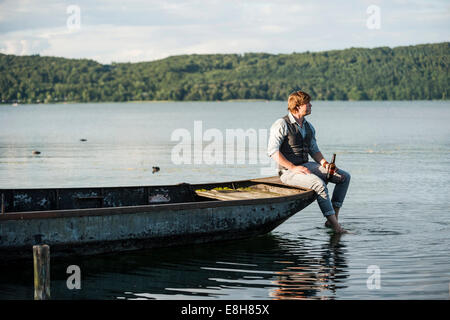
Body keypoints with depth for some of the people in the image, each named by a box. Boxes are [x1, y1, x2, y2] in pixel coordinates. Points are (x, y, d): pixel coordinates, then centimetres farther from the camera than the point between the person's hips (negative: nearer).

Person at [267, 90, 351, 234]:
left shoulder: (309, 127, 15)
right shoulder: (281, 124, -10)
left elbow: (314, 150, 22)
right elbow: (272, 150, -17)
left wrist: (325, 164, 1)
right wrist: (293, 168, -24)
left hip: (306, 166, 8)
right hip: (288, 171, -8)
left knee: (344, 176, -5)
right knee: (319, 183, -34)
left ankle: (333, 219, -10)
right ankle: (335, 226, -30)